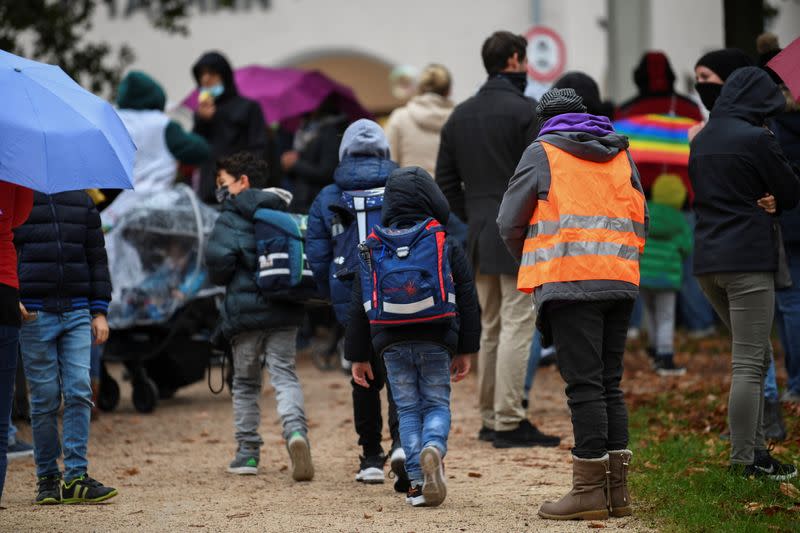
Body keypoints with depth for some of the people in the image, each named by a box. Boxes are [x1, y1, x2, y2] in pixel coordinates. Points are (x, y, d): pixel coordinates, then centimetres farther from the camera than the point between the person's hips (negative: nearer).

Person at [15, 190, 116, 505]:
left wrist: (99, 311, 10)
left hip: (76, 313, 3)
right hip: (34, 314, -3)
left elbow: (96, 258, 16)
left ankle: (76, 477, -6)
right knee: (44, 398, 0)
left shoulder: (81, 202, 12)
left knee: (79, 392, -7)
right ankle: (47, 478, 9)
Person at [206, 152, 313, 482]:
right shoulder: (282, 213, 12)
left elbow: (219, 257, -19)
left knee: (245, 382, 10)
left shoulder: (231, 218, -5)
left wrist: (220, 279, 1)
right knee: (285, 375, 1)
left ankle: (247, 451, 13)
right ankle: (295, 429, -26)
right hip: (284, 311, 3)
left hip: (244, 310, -3)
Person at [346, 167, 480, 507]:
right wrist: (465, 350, 9)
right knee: (437, 405, 9)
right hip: (436, 342, -1)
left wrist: (358, 356, 15)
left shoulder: (373, 249, 7)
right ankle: (434, 447, -23)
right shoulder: (448, 247, 4)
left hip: (393, 344, 1)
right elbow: (467, 299, 3)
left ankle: (417, 481, -3)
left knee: (408, 410, 8)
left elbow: (359, 306, 9)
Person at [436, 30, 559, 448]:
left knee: (490, 328, 14)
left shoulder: (460, 116, 13)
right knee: (516, 326, -7)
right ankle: (509, 423, -11)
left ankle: (491, 418, 17)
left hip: (479, 237, 7)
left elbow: (445, 180, 14)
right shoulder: (523, 110, -9)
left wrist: (472, 220, 16)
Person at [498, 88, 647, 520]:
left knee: (584, 385, -7)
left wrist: (531, 264, 21)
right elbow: (639, 220, 20)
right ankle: (616, 489, 10)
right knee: (610, 383, 10)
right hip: (620, 281, 5)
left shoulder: (542, 152, 3)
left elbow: (510, 223, 5)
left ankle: (590, 488, -8)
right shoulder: (620, 153, 18)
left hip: (570, 284, -5)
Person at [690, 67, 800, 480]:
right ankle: (744, 461, -5)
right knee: (749, 365, -5)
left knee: (756, 357, 17)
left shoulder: (701, 140, 13)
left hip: (707, 260, 8)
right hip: (749, 259, -8)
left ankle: (754, 449, 16)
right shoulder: (756, 138, -10)